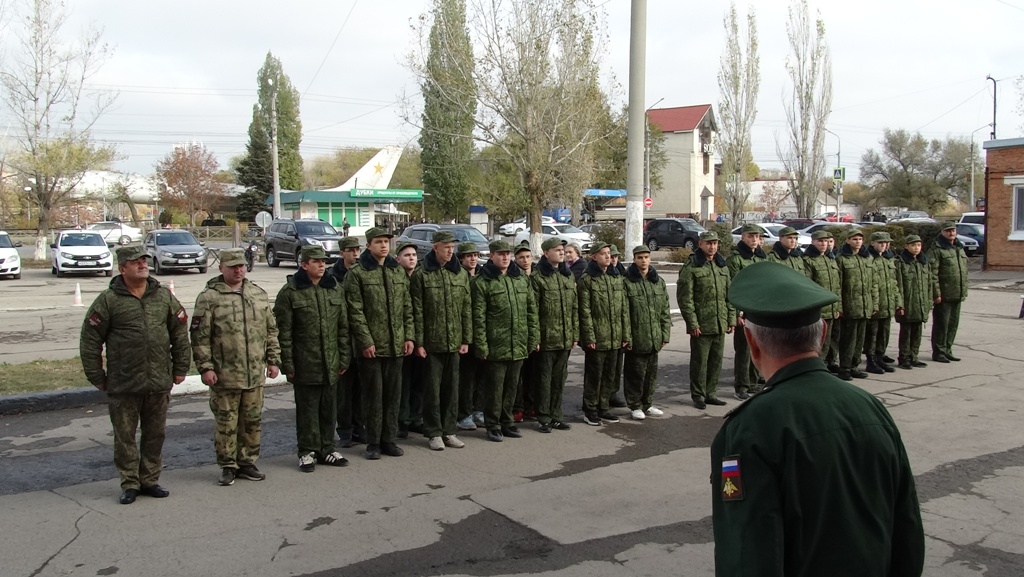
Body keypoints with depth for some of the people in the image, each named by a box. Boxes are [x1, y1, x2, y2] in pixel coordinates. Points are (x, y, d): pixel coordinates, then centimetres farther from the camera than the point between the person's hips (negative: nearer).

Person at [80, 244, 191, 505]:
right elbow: (89, 341, -2)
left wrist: (181, 368, 8)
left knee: (155, 434, 11)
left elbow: (180, 333, 11)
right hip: (123, 385, -3)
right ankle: (130, 484, 18)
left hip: (159, 382, 3)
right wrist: (97, 377, -2)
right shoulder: (108, 300, -4)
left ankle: (150, 480, 24)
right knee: (125, 436, 6)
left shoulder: (164, 296, 6)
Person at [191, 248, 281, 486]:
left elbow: (271, 330, 15)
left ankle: (247, 462, 25)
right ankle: (227, 466, 17)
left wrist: (273, 360, 10)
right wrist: (205, 367, -12)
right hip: (224, 375, -4)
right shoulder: (209, 297, -4)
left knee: (252, 421, 12)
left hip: (255, 374, 4)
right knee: (226, 422, 4)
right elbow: (200, 336, -7)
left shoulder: (259, 294, 11)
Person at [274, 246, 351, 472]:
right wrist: (287, 364, -10)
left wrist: (344, 357, 8)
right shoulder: (290, 292, -5)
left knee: (329, 408, 11)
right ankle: (308, 452, 16)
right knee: (307, 409, 4)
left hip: (330, 363, 4)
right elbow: (284, 332, -6)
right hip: (304, 363, -4)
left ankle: (326, 449, 24)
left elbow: (343, 326, 12)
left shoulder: (334, 288, 9)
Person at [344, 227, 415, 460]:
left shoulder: (398, 271, 12)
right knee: (373, 396, 2)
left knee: (393, 395, 10)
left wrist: (409, 336, 5)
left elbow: (407, 307, 13)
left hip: (396, 345, 5)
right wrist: (366, 341, -14)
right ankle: (373, 443, 13)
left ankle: (389, 440, 21)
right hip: (371, 346, -5)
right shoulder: (357, 273, -4)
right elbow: (355, 311, -9)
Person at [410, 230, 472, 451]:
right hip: (431, 342, -4)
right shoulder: (421, 274, -4)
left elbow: (467, 309, 9)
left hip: (454, 342, 4)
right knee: (432, 389, 3)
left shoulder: (461, 274, 8)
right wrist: (418, 341, -10)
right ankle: (433, 433, 13)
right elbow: (417, 311, -6)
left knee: (452, 388, 10)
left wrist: (466, 339, 4)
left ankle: (448, 431, 20)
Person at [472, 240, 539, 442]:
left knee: (511, 386, 13)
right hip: (495, 346, -5)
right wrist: (481, 345, -13)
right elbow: (478, 317, -8)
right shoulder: (483, 282, -5)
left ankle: (506, 422, 26)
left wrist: (534, 337, 7)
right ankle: (493, 425, 15)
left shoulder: (522, 279, 11)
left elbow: (531, 310, 13)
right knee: (494, 387, 3)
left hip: (518, 345, 5)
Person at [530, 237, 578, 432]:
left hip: (565, 338, 6)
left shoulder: (568, 275, 13)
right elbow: (532, 309, -10)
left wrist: (575, 334, 9)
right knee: (544, 378, 3)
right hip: (546, 338, -6)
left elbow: (575, 307, 14)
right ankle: (543, 418, 13)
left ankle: (556, 416, 24)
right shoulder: (537, 276, -7)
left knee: (560, 378, 13)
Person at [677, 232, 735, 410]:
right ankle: (698, 395, 14)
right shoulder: (691, 267, -8)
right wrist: (692, 323, -15)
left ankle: (711, 393, 25)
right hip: (701, 325, -6)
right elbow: (685, 298, -12)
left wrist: (731, 319, 11)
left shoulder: (722, 266, 13)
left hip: (720, 325, 6)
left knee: (716, 361, 12)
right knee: (699, 362, 2)